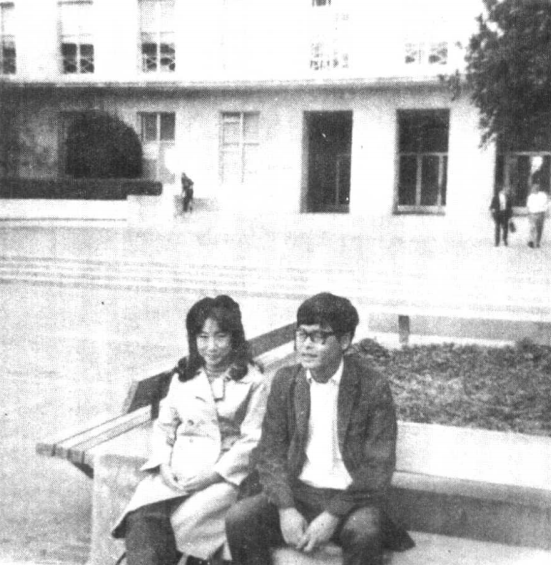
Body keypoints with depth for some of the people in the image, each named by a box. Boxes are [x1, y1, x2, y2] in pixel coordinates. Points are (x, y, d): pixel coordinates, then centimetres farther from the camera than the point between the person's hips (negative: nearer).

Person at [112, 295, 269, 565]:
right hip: (176, 471, 4)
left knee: (182, 521, -31)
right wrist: (164, 464, -2)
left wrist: (213, 474, -14)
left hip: (224, 474, -3)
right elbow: (164, 425, 17)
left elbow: (252, 441, -4)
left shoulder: (253, 383, 3)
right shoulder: (182, 376, 19)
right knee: (141, 518, -27)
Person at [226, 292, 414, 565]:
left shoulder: (373, 387, -9)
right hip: (297, 492, 3)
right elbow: (270, 451, 2)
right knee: (239, 519, -20)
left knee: (362, 534, -34)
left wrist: (333, 516, -19)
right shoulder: (285, 381, 2)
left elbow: (378, 466, -10)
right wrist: (286, 508, -14)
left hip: (351, 496, -3)